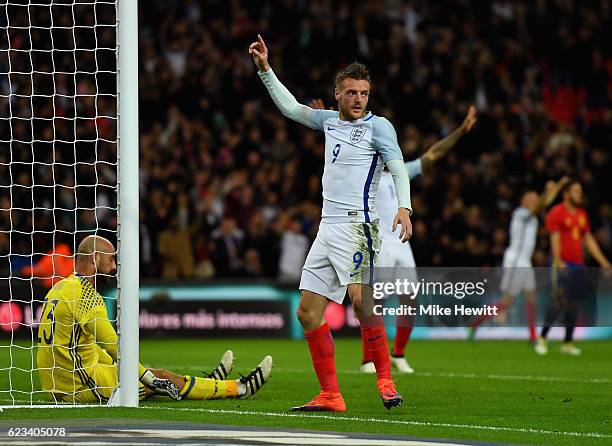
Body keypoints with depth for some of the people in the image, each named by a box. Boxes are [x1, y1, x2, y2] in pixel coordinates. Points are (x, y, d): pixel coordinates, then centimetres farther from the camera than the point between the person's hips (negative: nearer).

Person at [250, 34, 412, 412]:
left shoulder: (378, 126, -1)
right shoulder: (330, 121, 17)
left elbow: (399, 169, -11)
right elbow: (291, 107, 30)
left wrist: (404, 207, -27)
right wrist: (265, 69, 25)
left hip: (357, 224, -7)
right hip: (328, 226, 7)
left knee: (362, 302, -22)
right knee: (308, 312, 2)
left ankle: (386, 381, -13)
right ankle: (331, 396, 4)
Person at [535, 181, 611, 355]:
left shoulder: (582, 214, 16)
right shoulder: (557, 213, -6)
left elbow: (589, 240, 21)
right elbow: (555, 239, -12)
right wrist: (559, 262, -21)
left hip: (579, 265, 7)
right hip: (564, 265, -7)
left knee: (574, 305, 7)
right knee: (559, 301, -14)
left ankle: (568, 343, 14)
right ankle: (542, 339, -6)